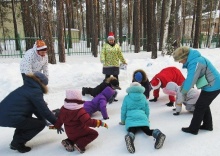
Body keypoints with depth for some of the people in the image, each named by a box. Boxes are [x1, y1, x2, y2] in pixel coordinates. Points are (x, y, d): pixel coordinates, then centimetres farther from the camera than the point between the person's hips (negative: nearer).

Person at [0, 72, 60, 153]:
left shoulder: (27, 87, 20)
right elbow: (44, 110, -6)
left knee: (28, 118, 32)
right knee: (41, 123, 3)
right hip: (10, 118, -9)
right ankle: (18, 143, 6)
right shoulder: (35, 91, -7)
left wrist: (44, 118, 32)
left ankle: (16, 142, 25)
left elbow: (35, 107, 26)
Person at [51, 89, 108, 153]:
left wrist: (56, 126, 28)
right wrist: (101, 123, -24)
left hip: (70, 134, 8)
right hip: (80, 132, -8)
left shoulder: (63, 109, -6)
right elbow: (89, 122, -33)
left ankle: (69, 142, 8)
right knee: (94, 133, 4)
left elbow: (59, 120, 8)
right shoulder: (80, 111, -28)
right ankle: (80, 144, -12)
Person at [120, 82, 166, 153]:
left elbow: (123, 110, 15)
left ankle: (129, 137, -57)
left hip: (131, 120, -2)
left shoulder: (127, 97, 13)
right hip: (142, 118, 2)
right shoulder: (143, 97, 20)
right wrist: (147, 119, 40)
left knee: (131, 132, -19)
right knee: (147, 130, -13)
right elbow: (147, 110, 24)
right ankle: (158, 134, -47)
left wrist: (123, 121, 29)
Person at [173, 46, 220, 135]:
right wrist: (182, 87, -2)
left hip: (212, 86, -10)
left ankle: (193, 129, 12)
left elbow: (190, 80, -28)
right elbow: (190, 77, 9)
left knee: (199, 107, 0)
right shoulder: (193, 59, 4)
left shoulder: (195, 62, -28)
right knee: (204, 105, 21)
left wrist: (183, 91, -11)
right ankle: (207, 125, 35)